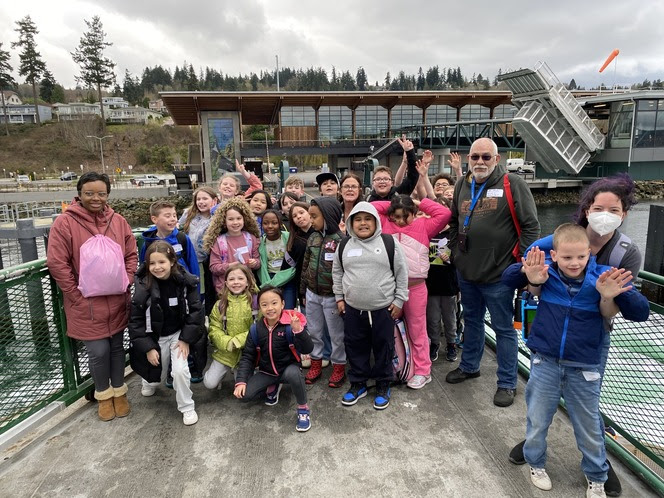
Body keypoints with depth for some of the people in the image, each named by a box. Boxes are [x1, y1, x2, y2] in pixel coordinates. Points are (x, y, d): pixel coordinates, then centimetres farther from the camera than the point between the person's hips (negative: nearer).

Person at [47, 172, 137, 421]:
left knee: (117, 347, 15)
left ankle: (119, 391, 34)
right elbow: (57, 263, -11)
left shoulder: (118, 221, 3)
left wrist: (125, 282, -3)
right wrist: (78, 294, -11)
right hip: (86, 303, -3)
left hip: (116, 301, 4)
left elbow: (131, 255, 8)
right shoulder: (65, 222, -10)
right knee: (98, 351, 3)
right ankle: (103, 395, 28)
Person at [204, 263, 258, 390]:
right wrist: (228, 343, -19)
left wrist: (238, 341, -20)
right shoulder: (220, 304, -1)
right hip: (224, 353, 2)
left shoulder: (255, 301, -11)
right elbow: (214, 329, -2)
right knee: (209, 383, -4)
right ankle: (224, 371, 27)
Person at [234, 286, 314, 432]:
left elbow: (307, 349, -26)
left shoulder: (291, 324, -19)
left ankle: (303, 409, -11)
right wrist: (241, 381, -9)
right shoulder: (256, 329, -7)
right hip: (266, 372, 4)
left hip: (288, 368, -4)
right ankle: (273, 386, 16)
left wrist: (298, 331, -43)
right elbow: (247, 356, 0)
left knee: (293, 374, -38)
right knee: (244, 395, -14)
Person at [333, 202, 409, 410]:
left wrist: (399, 300, -3)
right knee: (355, 347, 13)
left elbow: (402, 274, -1)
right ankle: (358, 384, 30)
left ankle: (383, 386, 28)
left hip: (384, 308, -2)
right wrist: (339, 298, 10)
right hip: (353, 308, 3)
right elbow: (337, 273, 14)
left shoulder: (390, 244, -5)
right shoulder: (344, 246, 4)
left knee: (383, 347, 10)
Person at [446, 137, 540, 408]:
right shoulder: (462, 185, 6)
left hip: (498, 273, -5)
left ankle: (507, 383, 23)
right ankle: (469, 366, 41)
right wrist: (454, 250, 11)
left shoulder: (513, 184, -11)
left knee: (504, 328, 7)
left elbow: (530, 226, -10)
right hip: (466, 272, 6)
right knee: (471, 320, 22)